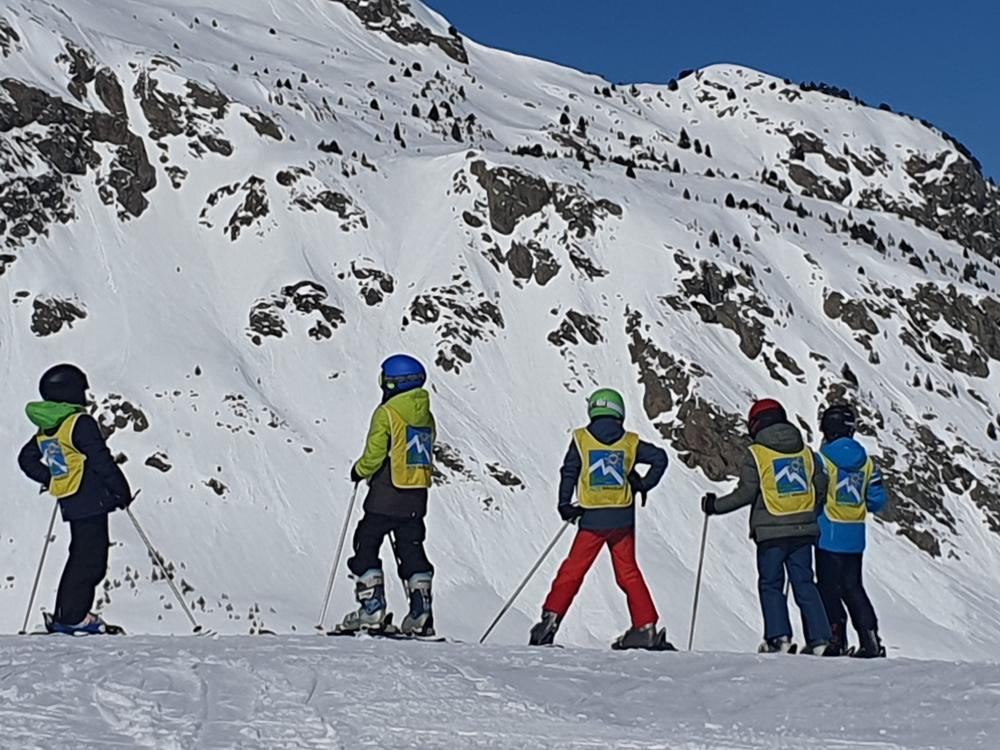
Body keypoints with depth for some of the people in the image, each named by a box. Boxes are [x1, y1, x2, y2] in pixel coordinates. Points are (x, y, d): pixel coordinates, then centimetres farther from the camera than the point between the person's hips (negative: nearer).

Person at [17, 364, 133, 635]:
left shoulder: (45, 429, 12)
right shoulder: (80, 423, -14)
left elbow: (26, 459, 21)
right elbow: (101, 461, -16)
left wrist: (50, 480, 25)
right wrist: (122, 490, -6)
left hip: (69, 503, 9)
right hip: (92, 502, -9)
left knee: (81, 557, 17)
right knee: (90, 559, -5)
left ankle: (66, 615, 18)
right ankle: (72, 617, -5)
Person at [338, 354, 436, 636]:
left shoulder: (386, 413, -12)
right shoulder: (427, 416, 9)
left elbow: (374, 456, -15)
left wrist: (359, 471, 4)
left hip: (385, 496, -6)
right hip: (417, 497, 6)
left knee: (366, 545, 4)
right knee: (412, 549, 10)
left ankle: (372, 609, -2)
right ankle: (421, 613, 3)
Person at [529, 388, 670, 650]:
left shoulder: (581, 438, 1)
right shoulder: (630, 442, 5)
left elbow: (569, 472, -4)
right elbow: (660, 457, 1)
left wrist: (565, 506, 2)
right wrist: (643, 485, 11)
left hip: (592, 520, -2)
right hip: (623, 519, 2)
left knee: (572, 570, 5)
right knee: (628, 573, 12)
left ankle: (550, 620, -3)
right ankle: (646, 627, 10)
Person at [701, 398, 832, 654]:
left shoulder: (756, 453, -7)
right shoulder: (806, 451, 8)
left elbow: (746, 493, -10)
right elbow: (821, 487, 12)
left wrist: (715, 505, 3)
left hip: (771, 531, -4)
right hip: (803, 529, 4)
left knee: (771, 585, 6)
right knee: (804, 584, 8)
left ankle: (779, 637, -4)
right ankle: (819, 638, 2)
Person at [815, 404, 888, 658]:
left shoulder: (823, 458, -12)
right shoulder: (866, 461, 4)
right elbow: (878, 500, 6)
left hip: (829, 534, -5)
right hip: (855, 537, 5)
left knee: (829, 587, 4)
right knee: (852, 587, 14)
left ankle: (836, 639, 4)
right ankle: (870, 639, 8)